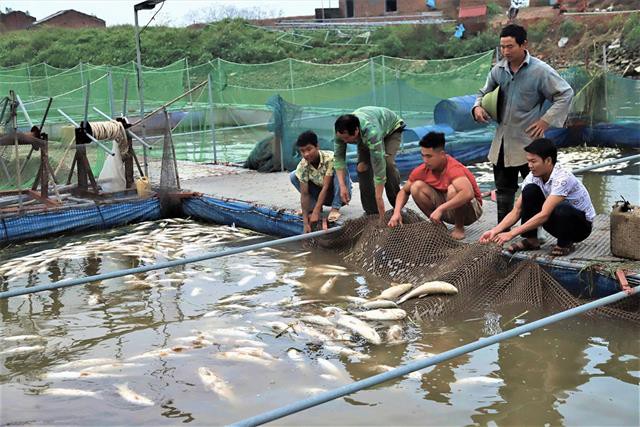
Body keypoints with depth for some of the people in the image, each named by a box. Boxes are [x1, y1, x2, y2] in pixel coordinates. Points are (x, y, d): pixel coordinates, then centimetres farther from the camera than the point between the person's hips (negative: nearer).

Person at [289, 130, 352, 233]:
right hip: (322, 195, 4)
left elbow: (325, 187, -32)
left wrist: (315, 212, -36)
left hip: (339, 194, -3)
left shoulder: (329, 158, -30)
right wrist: (306, 223, -26)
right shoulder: (302, 166, -19)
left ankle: (335, 208, -22)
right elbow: (304, 194, -20)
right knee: (293, 176, -13)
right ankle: (314, 207, -4)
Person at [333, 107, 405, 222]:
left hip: (391, 129, -5)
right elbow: (339, 157, -23)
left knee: (387, 162, -27)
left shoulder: (371, 132, -48)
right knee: (362, 166, -15)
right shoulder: (341, 131, -33)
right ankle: (371, 211, -5)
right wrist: (342, 186, -32)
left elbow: (378, 165, -47)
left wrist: (378, 197, -45)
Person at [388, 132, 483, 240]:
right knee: (416, 187, -14)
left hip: (471, 210, -5)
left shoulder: (453, 168, -30)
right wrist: (397, 212, -15)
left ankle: (459, 228, -10)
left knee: (453, 190, -37)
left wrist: (440, 209, -49)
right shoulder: (422, 170, -11)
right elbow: (404, 191, 3)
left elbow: (468, 193, -47)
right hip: (447, 212, 6)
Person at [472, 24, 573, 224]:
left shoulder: (540, 70, -10)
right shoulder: (498, 69, 4)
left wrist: (546, 120, -12)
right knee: (503, 188, 13)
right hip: (502, 140, 6)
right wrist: (478, 107, -3)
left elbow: (566, 93, -6)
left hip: (528, 140, -5)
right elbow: (484, 93, 19)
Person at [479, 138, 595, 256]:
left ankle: (565, 244, -8)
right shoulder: (533, 177, -10)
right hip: (557, 221, 6)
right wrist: (495, 230, -25)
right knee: (530, 190, -17)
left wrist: (512, 234, -40)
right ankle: (531, 240, -5)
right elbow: (517, 210, -9)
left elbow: (544, 215, -37)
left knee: (561, 209, -39)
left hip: (582, 224, -6)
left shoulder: (562, 178, -31)